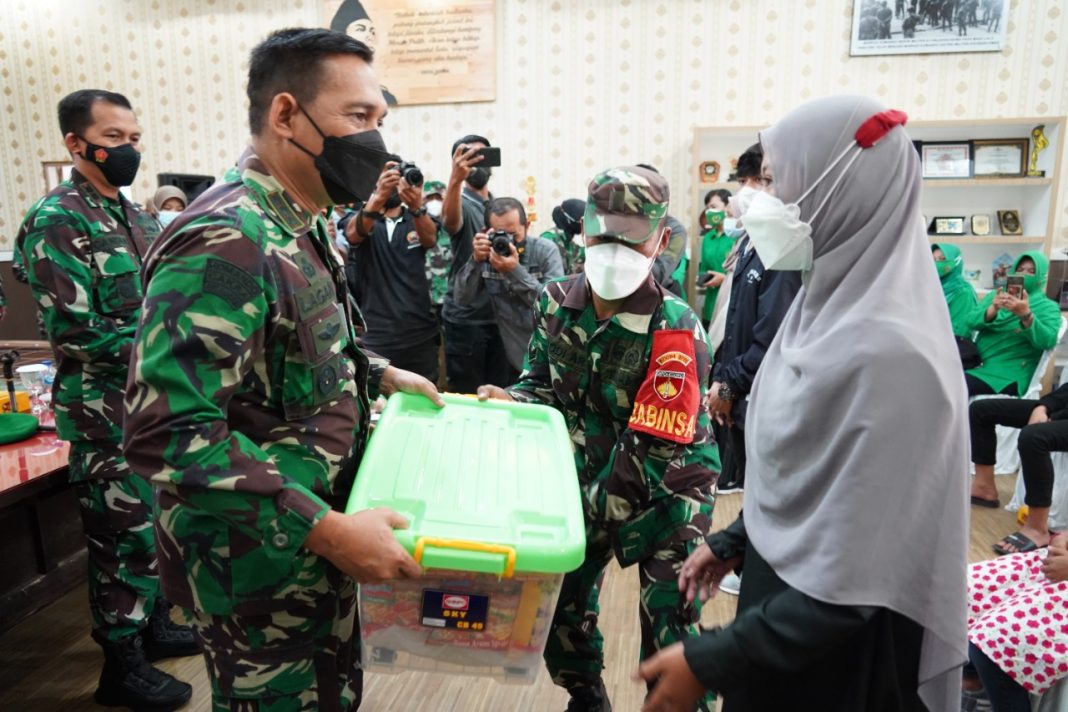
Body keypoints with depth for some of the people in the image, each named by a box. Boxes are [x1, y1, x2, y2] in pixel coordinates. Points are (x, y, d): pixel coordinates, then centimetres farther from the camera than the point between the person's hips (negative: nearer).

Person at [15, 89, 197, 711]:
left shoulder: (131, 214, 12)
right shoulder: (56, 222, -14)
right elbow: (74, 332, -21)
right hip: (107, 414, -8)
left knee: (154, 522, 19)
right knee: (125, 536, 3)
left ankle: (153, 624, 37)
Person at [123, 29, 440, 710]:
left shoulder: (302, 229, 7)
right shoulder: (224, 244, -25)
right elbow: (170, 435, -31)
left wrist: (381, 374, 8)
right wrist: (327, 529, -30)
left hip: (317, 551, 9)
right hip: (258, 570, -9)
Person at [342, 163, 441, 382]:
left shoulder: (417, 220, 9)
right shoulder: (358, 219, 4)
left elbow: (430, 239, -13)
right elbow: (354, 233, -19)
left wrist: (417, 207, -35)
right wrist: (379, 196, -38)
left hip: (421, 334, 2)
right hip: (376, 336, -2)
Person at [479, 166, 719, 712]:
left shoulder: (675, 330, -24)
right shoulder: (556, 301, -8)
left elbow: (653, 448, -26)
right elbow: (545, 381, 5)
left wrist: (587, 522, -25)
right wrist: (513, 399, -18)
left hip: (667, 486, -4)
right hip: (589, 474, 5)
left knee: (669, 629, -4)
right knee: (557, 599, 13)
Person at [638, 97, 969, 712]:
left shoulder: (883, 350, -30)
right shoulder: (837, 303, -1)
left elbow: (854, 576, -27)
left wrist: (712, 662, -20)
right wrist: (732, 541, 16)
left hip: (837, 648, -7)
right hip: (790, 588, 8)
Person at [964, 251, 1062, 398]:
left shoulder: (1048, 307, 6)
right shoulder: (995, 295, 17)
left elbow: (1048, 341, -14)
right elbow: (972, 322, -1)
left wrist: (1025, 315, -30)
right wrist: (993, 309, -22)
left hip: (1008, 375, -4)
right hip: (978, 363, 4)